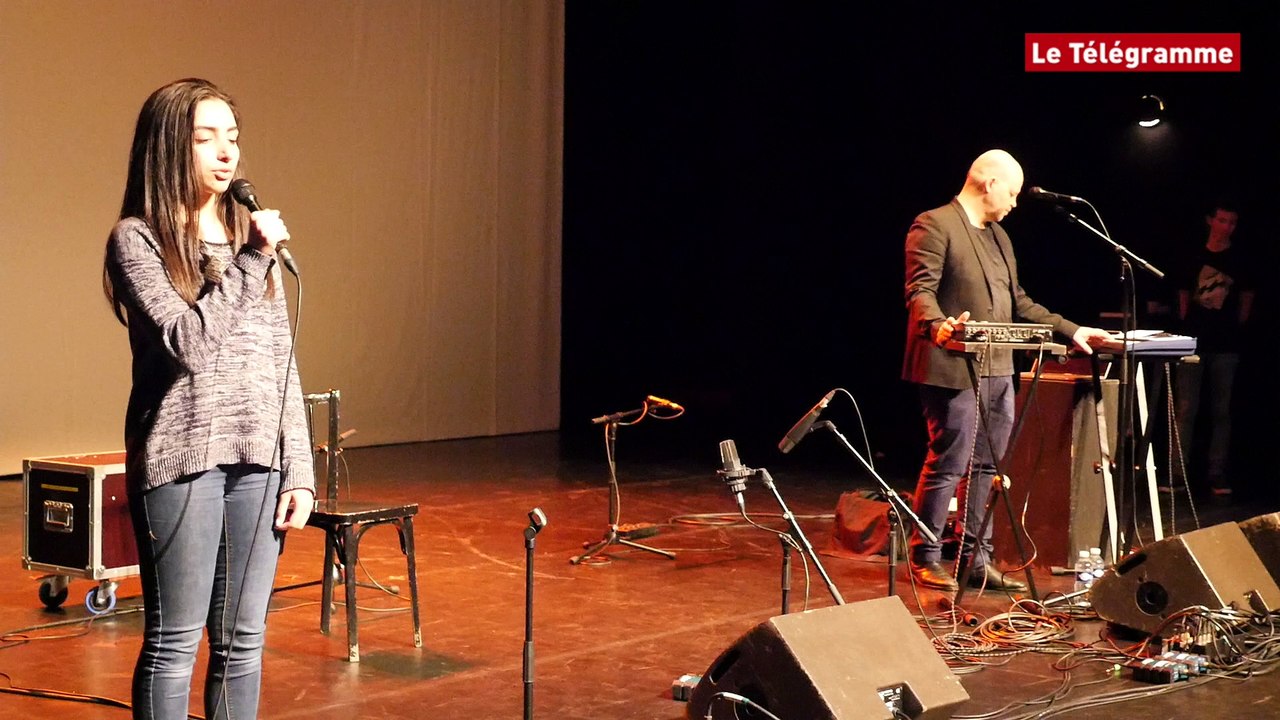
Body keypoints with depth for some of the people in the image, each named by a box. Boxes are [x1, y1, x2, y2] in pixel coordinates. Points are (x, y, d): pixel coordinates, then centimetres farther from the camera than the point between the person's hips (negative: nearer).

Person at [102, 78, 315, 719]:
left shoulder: (251, 234, 12)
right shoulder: (136, 239, -3)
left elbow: (281, 362, 12)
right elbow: (190, 342, -15)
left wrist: (299, 469, 7)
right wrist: (251, 263, -13)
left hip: (258, 459, 5)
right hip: (181, 458, -5)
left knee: (242, 641, 9)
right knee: (174, 641, 0)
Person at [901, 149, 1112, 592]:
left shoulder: (998, 236, 21)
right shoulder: (934, 225, -7)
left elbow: (1018, 303, 23)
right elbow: (920, 289, -17)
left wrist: (1071, 331, 17)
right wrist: (937, 325, -37)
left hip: (997, 371, 9)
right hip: (953, 369, -9)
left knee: (988, 466, 10)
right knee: (948, 464, -5)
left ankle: (976, 559, 17)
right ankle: (925, 559, 6)